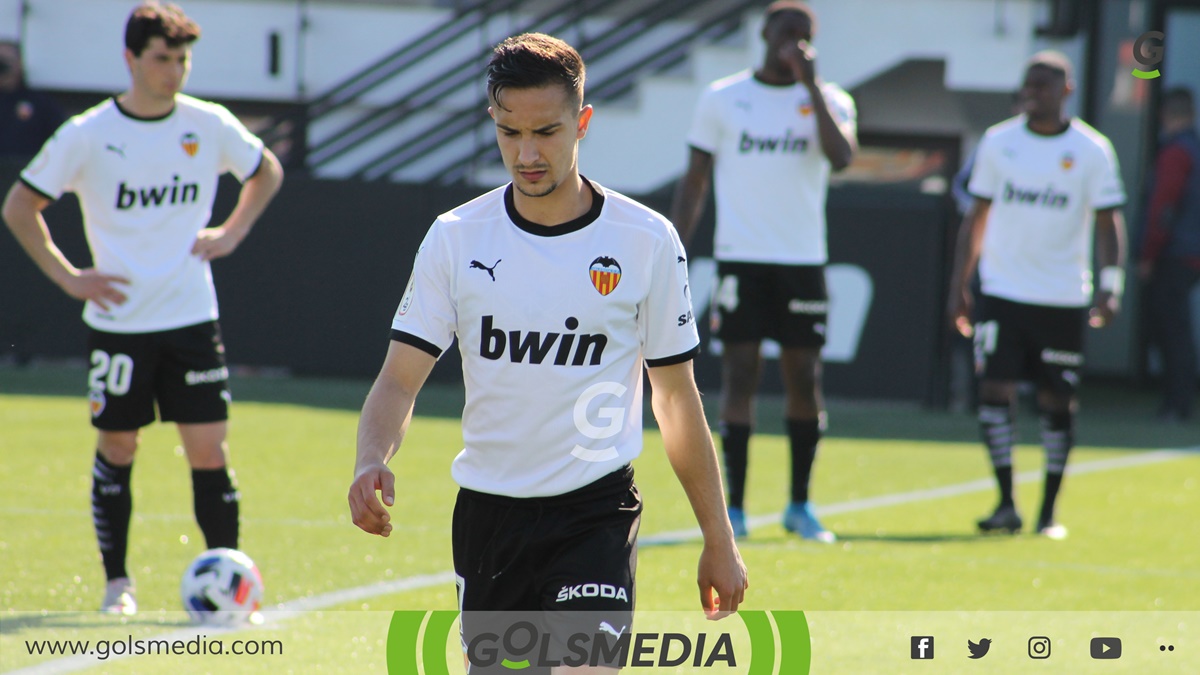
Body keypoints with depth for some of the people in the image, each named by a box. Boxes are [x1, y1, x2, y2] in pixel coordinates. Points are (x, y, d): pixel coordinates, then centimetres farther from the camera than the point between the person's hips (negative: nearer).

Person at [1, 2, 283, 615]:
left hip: (192, 318, 1)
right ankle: (117, 582, 18)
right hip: (118, 322, -1)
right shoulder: (88, 136, -6)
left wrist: (232, 232, 6)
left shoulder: (210, 127, 1)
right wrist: (67, 277, -6)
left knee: (209, 450, -5)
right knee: (116, 450, 6)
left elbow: (267, 173, 20)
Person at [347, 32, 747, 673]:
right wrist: (370, 462, -24)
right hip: (485, 516, 3)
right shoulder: (455, 238, 0)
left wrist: (719, 541, 8)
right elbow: (399, 379, -2)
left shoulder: (646, 240, -3)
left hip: (595, 511, -3)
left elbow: (677, 398, 6)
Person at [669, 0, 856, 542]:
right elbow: (694, 181, 8)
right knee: (739, 375, -5)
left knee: (804, 379, 3)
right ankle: (733, 507, -3)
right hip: (740, 256, -1)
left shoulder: (829, 100, 5)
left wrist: (810, 83, -15)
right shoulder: (722, 99, 5)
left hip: (803, 259, 1)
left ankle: (800, 506, 14)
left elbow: (841, 157, -15)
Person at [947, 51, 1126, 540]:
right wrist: (959, 286, 8)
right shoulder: (998, 143, 5)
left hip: (1063, 298, -1)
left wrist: (1109, 286, -15)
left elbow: (1108, 223, -2)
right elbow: (977, 218, 11)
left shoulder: (1092, 151, -1)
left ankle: (1049, 510, 12)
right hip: (1002, 293, 1)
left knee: (1058, 402, 2)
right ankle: (1006, 504, -3)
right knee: (995, 391, -9)